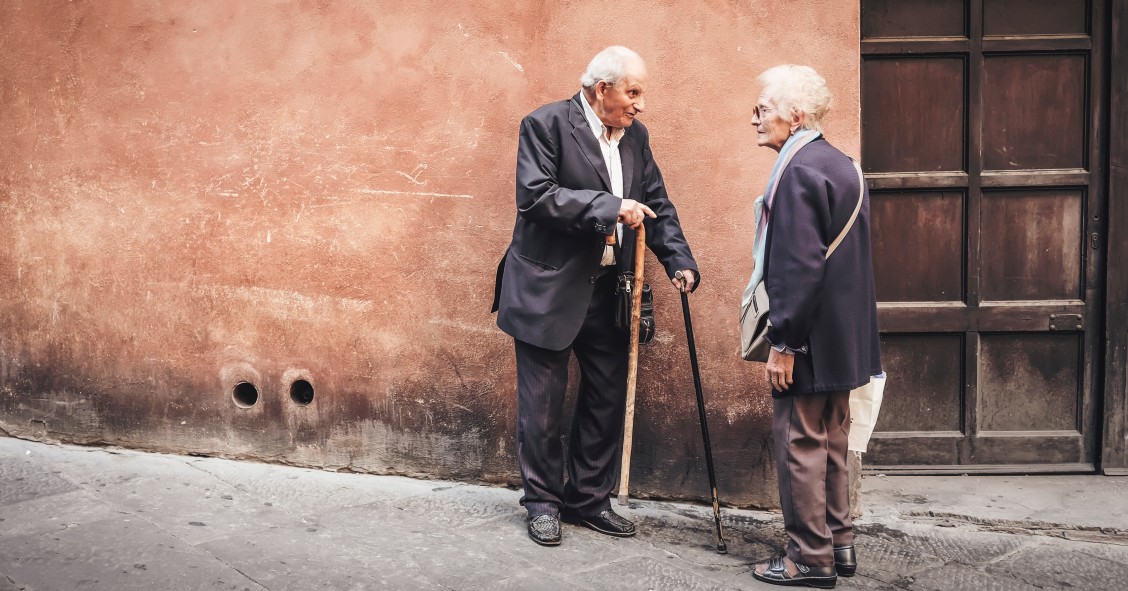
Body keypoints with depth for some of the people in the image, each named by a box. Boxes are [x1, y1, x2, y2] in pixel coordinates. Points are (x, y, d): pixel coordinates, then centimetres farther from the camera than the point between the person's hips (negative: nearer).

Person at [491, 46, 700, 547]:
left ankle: (588, 499, 26)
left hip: (608, 291, 6)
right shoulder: (545, 124, -10)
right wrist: (610, 207, -26)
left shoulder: (635, 136, 9)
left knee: (607, 399, 12)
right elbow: (536, 195, -21)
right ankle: (542, 502, 19)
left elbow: (657, 205, 11)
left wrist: (679, 262, -3)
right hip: (549, 289, -6)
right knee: (543, 403, 4)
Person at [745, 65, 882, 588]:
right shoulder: (840, 165, 12)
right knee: (831, 443, 17)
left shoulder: (799, 171, -18)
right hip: (843, 338, 10)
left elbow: (800, 266, -24)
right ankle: (838, 543, 27)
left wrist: (783, 343, -19)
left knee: (799, 444, 0)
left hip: (810, 340, -10)